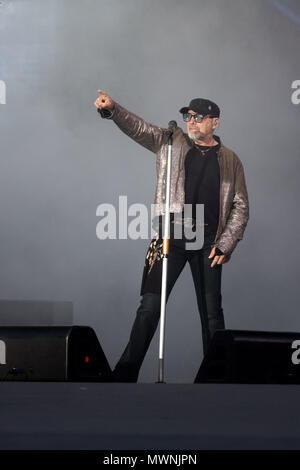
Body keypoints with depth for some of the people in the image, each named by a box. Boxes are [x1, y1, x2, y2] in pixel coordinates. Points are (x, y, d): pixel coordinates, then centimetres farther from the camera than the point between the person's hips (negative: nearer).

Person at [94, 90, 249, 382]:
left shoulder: (230, 160, 10)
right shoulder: (171, 142, 10)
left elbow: (241, 207, 9)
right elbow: (137, 127, -3)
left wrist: (224, 245, -1)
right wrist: (112, 109, -22)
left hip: (208, 241, 1)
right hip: (170, 237, -1)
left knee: (212, 312, 4)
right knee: (150, 306, -7)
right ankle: (124, 376, -4)